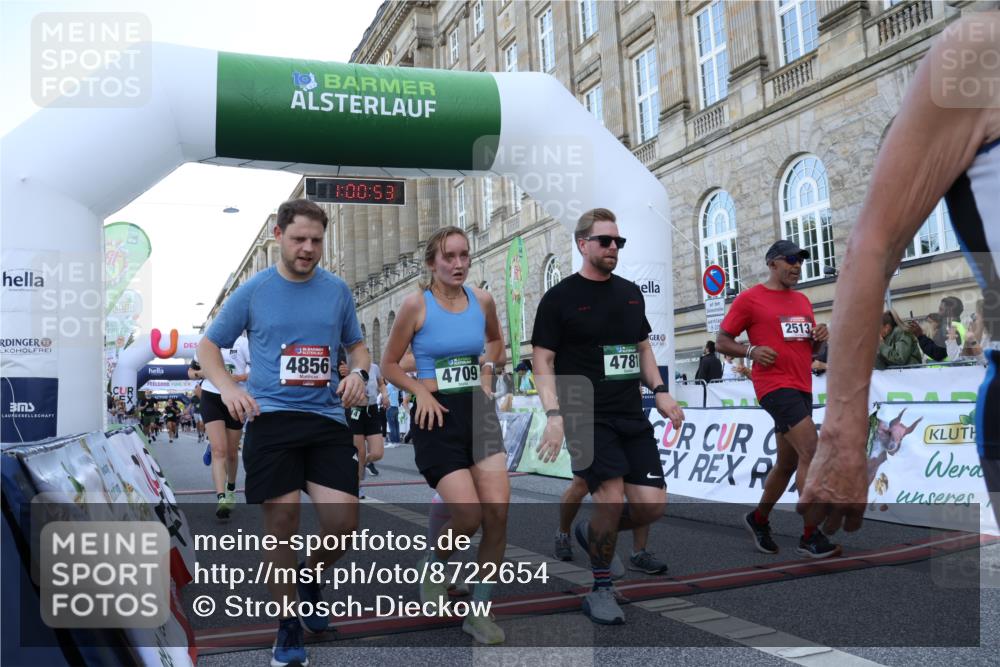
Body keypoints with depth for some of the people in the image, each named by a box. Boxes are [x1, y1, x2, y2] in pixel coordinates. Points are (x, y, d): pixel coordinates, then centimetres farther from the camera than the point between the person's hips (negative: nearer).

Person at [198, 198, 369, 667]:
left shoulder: (337, 290, 9)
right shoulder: (252, 291, 4)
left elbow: (356, 345, 20)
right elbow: (208, 346, 11)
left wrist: (359, 372, -3)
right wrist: (228, 388, -7)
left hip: (327, 417, 2)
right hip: (270, 416, -1)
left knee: (343, 525, -6)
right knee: (282, 519, -4)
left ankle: (309, 578, 29)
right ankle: (288, 626, 17)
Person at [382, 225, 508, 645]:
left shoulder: (482, 301, 4)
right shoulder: (416, 304, -7)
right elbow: (389, 364, 1)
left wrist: (488, 367, 5)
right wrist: (421, 391, -14)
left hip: (479, 411, 4)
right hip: (438, 417, -4)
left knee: (498, 511, -6)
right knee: (469, 516, -12)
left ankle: (479, 611, 12)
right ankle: (435, 562, 24)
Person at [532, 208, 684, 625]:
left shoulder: (631, 293, 14)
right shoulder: (559, 298, -4)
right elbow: (542, 360, -6)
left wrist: (660, 392, 8)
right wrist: (554, 414, -17)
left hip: (632, 416, 6)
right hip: (587, 415, -6)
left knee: (652, 504, -2)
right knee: (611, 496, -14)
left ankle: (591, 532, 28)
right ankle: (600, 590, 9)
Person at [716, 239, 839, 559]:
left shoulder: (802, 301, 19)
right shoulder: (749, 299, -2)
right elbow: (722, 341, 0)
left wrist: (819, 338, 4)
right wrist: (751, 350, -17)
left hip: (802, 387, 8)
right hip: (775, 385, -8)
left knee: (787, 464, 13)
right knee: (811, 452, -17)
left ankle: (758, 520, 32)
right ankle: (810, 536, -10)